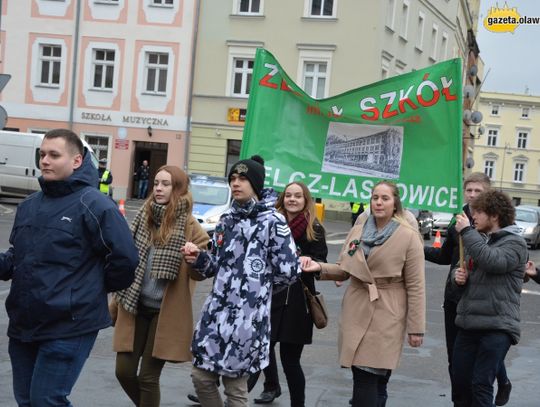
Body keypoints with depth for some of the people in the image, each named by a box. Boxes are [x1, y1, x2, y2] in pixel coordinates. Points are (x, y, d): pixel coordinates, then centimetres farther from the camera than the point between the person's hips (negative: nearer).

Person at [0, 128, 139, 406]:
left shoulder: (93, 205, -13)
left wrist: (94, 290, -1)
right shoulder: (29, 205, 10)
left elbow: (125, 258, -14)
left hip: (69, 328, -7)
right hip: (23, 324, 8)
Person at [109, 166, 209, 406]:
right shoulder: (144, 217, 7)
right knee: (124, 371, 4)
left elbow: (200, 272, -9)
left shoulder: (189, 226, -8)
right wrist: (116, 302, 14)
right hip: (134, 307, 4)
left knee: (148, 377, 0)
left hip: (165, 311, -4)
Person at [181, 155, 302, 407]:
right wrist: (199, 258, -3)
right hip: (217, 312, 7)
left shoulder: (273, 221, -9)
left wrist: (258, 282, 4)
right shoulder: (227, 220, 12)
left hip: (247, 317, -6)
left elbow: (288, 272, -9)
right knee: (201, 377, 10)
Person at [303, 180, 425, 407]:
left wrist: (416, 327, -8)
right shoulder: (358, 230, 9)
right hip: (356, 311, 5)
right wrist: (321, 268, -5)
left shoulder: (408, 236, -6)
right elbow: (345, 269, 14)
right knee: (362, 377, 6)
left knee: (367, 378, -7)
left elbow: (415, 285, -7)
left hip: (385, 316, -4)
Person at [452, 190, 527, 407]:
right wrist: (459, 275, 1)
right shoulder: (481, 240, 18)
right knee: (459, 382, 8)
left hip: (496, 327, -7)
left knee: (481, 385, -12)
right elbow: (467, 272, 26)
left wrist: (467, 231, -17)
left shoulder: (515, 243, -5)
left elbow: (493, 262, -25)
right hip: (468, 324, 7)